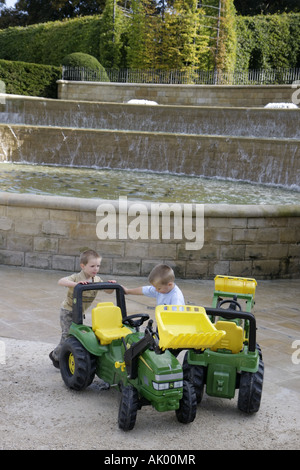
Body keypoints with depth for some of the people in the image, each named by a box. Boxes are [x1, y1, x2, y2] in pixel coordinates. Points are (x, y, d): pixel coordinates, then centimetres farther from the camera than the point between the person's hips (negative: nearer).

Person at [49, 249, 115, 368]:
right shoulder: (77, 277, -23)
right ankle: (56, 356, 12)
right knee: (68, 334, -10)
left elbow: (108, 291, 1)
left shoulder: (97, 280, -4)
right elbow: (61, 281, -39)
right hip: (68, 310, -7)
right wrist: (76, 283, -54)